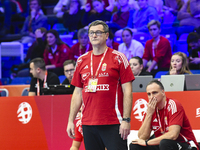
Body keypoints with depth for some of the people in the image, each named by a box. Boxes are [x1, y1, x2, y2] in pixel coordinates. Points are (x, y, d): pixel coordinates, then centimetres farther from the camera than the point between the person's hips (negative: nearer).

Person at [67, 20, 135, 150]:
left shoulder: (118, 58, 0)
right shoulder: (82, 60, 13)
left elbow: (127, 91, -4)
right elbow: (78, 93, 17)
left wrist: (126, 120, -12)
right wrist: (71, 120, 11)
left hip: (113, 124, -4)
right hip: (88, 124, 5)